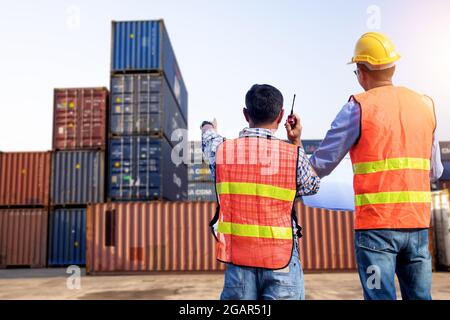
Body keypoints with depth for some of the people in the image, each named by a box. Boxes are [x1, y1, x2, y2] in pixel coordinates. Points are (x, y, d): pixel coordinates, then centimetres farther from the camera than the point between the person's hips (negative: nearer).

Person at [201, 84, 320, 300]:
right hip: (282, 261, -2)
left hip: (238, 260, 2)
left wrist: (208, 128, 46)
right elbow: (312, 185, 11)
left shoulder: (223, 151, -2)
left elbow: (209, 141, 23)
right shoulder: (292, 155, -9)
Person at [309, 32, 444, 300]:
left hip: (376, 223, -5)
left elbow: (320, 167, -5)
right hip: (418, 223, 5)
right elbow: (435, 171, 15)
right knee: (419, 295, 14)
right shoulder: (424, 105, 10)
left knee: (381, 295, 2)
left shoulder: (359, 108, -6)